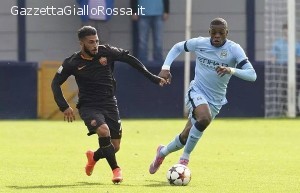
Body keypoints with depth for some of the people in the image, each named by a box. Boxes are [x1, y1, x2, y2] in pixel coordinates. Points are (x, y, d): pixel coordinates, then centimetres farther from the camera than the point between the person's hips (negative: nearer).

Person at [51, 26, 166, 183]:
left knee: (114, 147, 3)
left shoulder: (106, 52, -7)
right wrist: (64, 107, -11)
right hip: (88, 106, -3)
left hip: (109, 104, 3)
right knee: (103, 130, -32)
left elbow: (129, 59, 5)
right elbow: (56, 83, 0)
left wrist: (152, 77, 3)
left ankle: (93, 157, 38)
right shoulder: (73, 63, -9)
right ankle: (116, 169, -17)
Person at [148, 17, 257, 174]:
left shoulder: (234, 49, -12)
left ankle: (163, 152, 38)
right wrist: (165, 68, -2)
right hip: (196, 92, -2)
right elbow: (177, 47, 12)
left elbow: (252, 75, -20)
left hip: (215, 101, 2)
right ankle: (185, 157, -17)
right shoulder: (199, 43, -8)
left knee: (187, 136, 6)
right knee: (204, 118, -34)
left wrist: (231, 70, -37)